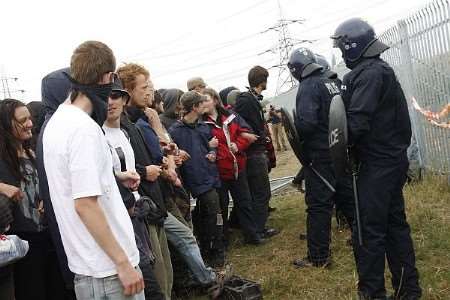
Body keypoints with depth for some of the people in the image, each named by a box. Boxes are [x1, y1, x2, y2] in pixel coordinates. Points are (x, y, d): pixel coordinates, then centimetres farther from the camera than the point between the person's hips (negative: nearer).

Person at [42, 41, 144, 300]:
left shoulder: (57, 121, 8)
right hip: (108, 268, -9)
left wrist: (116, 178, 26)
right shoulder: (85, 128, -22)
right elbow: (85, 204, -25)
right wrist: (123, 262, -21)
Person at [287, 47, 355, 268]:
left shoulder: (308, 87, -14)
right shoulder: (332, 82, 11)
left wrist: (291, 127, -6)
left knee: (318, 205, -2)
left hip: (320, 156, -8)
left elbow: (306, 124, -24)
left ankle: (318, 257, 6)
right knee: (347, 196, 19)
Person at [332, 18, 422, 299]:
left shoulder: (368, 73, -16)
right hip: (393, 158, 10)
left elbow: (358, 121, -24)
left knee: (369, 228, -2)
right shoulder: (382, 69, 15)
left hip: (377, 163, -10)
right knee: (396, 222, 16)